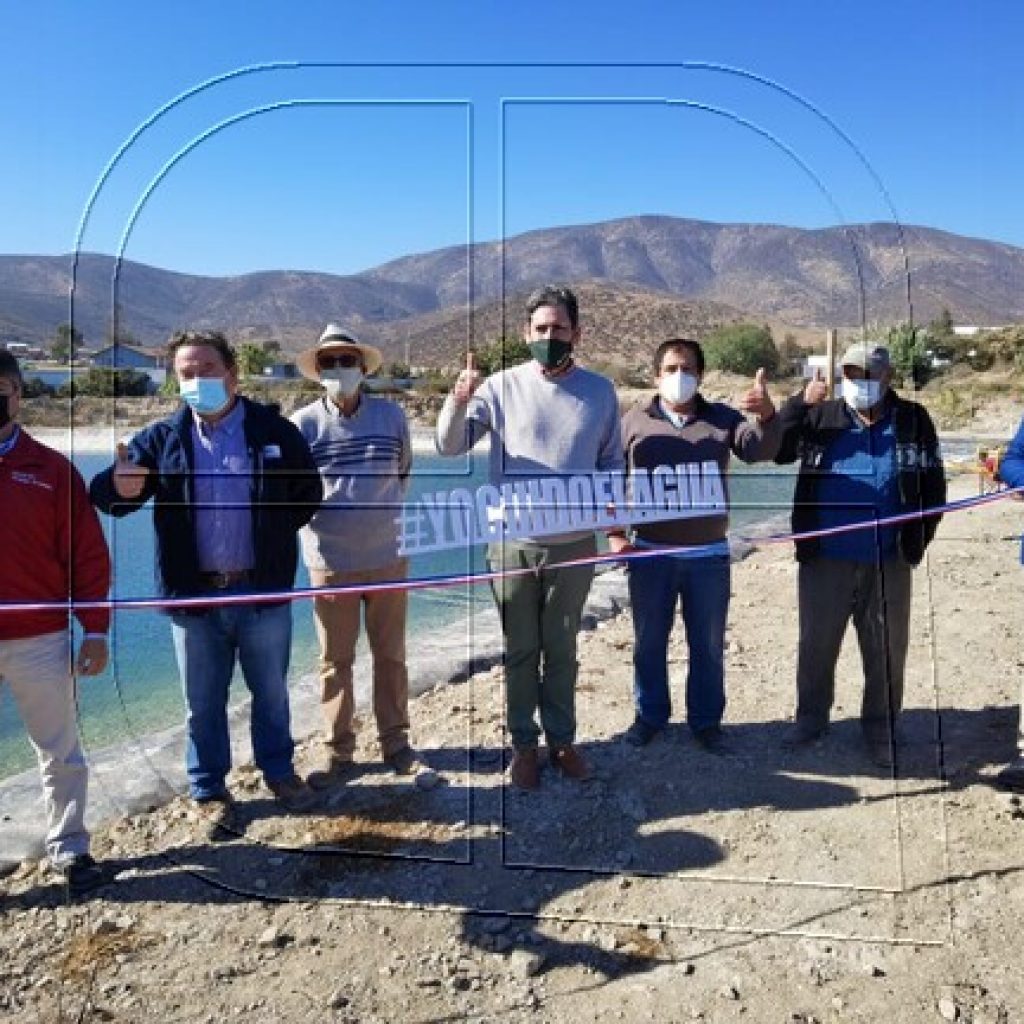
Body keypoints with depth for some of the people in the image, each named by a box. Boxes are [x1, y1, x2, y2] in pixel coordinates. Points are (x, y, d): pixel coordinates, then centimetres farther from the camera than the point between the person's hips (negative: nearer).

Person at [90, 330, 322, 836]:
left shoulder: (275, 430, -2)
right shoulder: (162, 438, -1)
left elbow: (309, 490, 7)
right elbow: (105, 494, -6)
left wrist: (277, 532, -3)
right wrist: (120, 487, -29)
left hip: (264, 591, 0)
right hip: (195, 596, 1)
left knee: (271, 692, 16)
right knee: (203, 703, 13)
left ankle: (278, 770, 37)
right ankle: (209, 790, 31)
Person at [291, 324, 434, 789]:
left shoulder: (391, 415, 1)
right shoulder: (303, 422, -4)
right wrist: (319, 518, -6)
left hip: (388, 558, 2)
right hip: (330, 563, -1)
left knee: (391, 656, 11)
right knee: (335, 662, 7)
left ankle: (396, 744, 24)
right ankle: (339, 753, 20)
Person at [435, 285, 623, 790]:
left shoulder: (599, 390, 2)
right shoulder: (502, 386, -4)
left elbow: (612, 461, 11)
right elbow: (450, 445, -8)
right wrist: (459, 401, -27)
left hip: (574, 544, 1)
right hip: (514, 543, -1)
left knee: (562, 649, 14)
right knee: (520, 650, 11)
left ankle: (562, 738, 30)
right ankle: (523, 743, 26)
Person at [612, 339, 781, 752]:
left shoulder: (723, 419, 2)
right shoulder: (634, 421, 1)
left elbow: (759, 450, -15)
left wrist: (767, 417, -36)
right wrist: (614, 533, -5)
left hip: (709, 554, 1)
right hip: (650, 553, 0)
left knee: (708, 644, 10)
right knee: (649, 641, 11)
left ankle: (706, 720, 26)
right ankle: (650, 715, 28)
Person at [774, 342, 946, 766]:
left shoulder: (912, 420, 2)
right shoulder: (821, 417, 1)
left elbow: (933, 484, 6)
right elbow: (775, 451, -11)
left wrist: (918, 539, 1)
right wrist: (799, 403, -21)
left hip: (888, 562, 1)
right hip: (825, 559, 0)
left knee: (887, 649, 11)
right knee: (817, 643, 11)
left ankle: (881, 727, 28)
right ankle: (811, 716, 29)